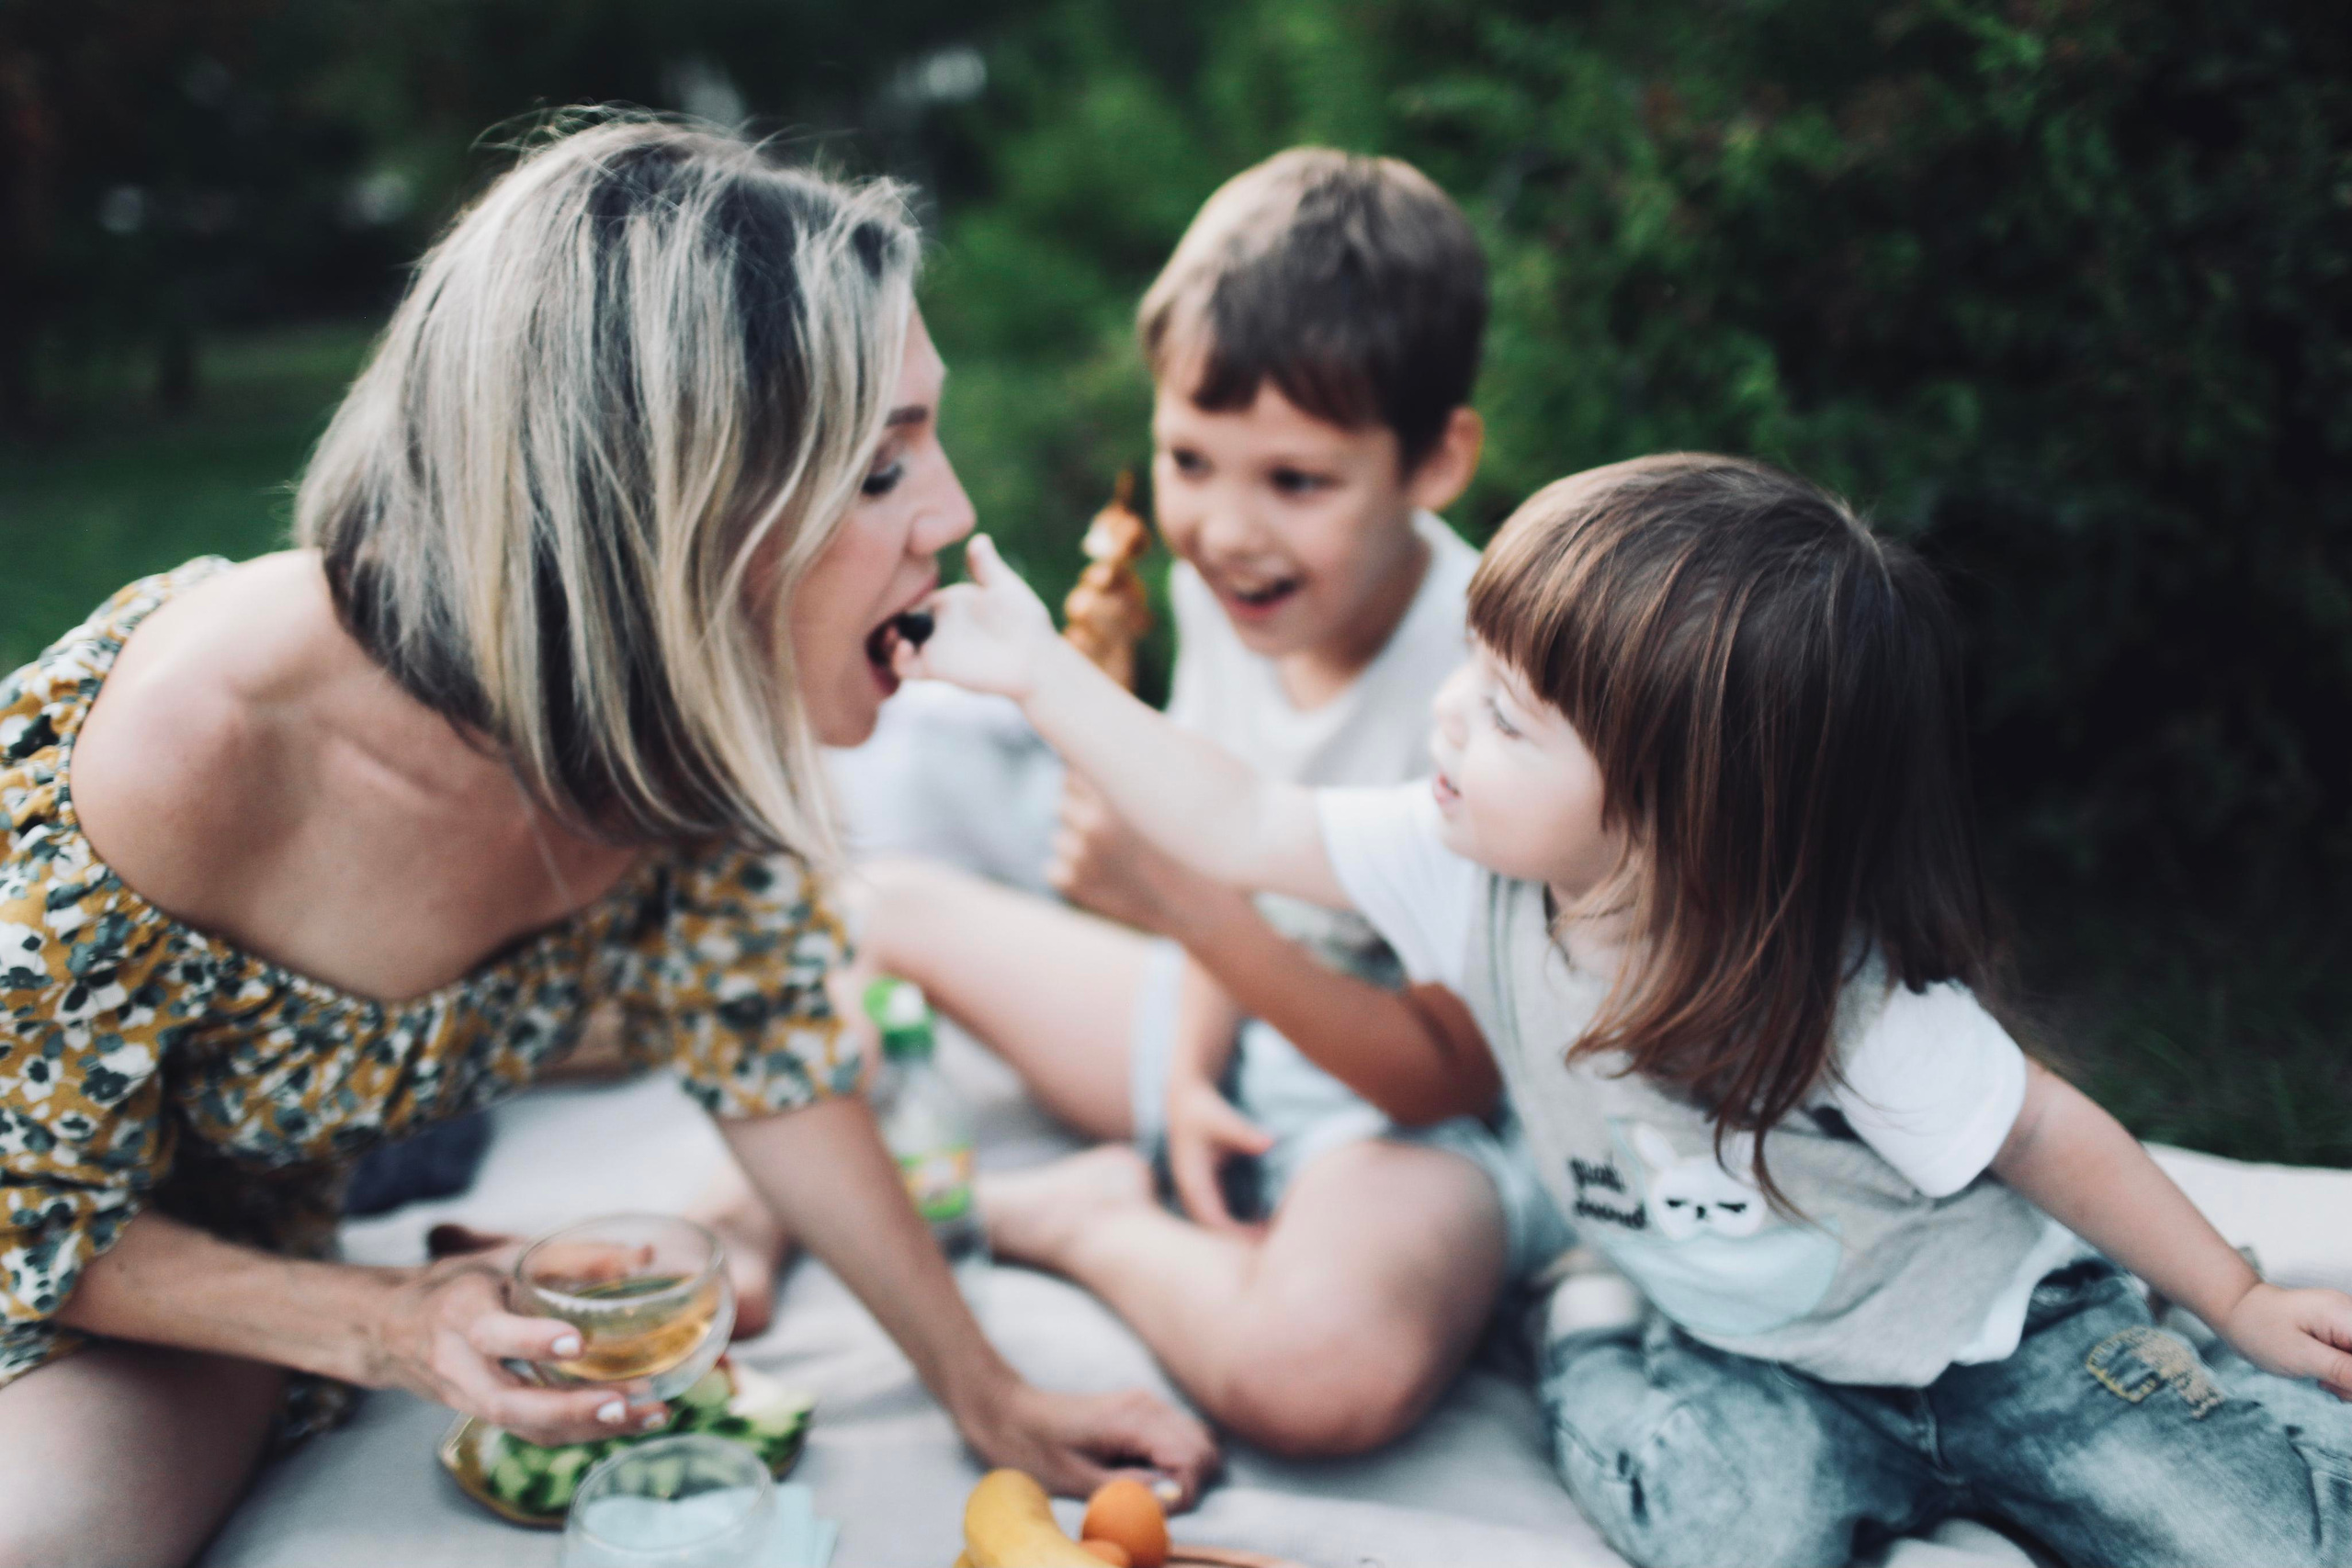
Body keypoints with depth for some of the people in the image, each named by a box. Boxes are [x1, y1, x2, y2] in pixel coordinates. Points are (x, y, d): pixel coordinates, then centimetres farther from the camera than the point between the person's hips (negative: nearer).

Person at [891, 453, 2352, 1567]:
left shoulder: (1860, 1011, -33)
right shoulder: (1476, 863, -23)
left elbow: (2044, 1132, -17)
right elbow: (1245, 829, -14)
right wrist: (1040, 670, -15)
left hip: (1983, 1330, -2)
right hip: (1739, 1348, 2)